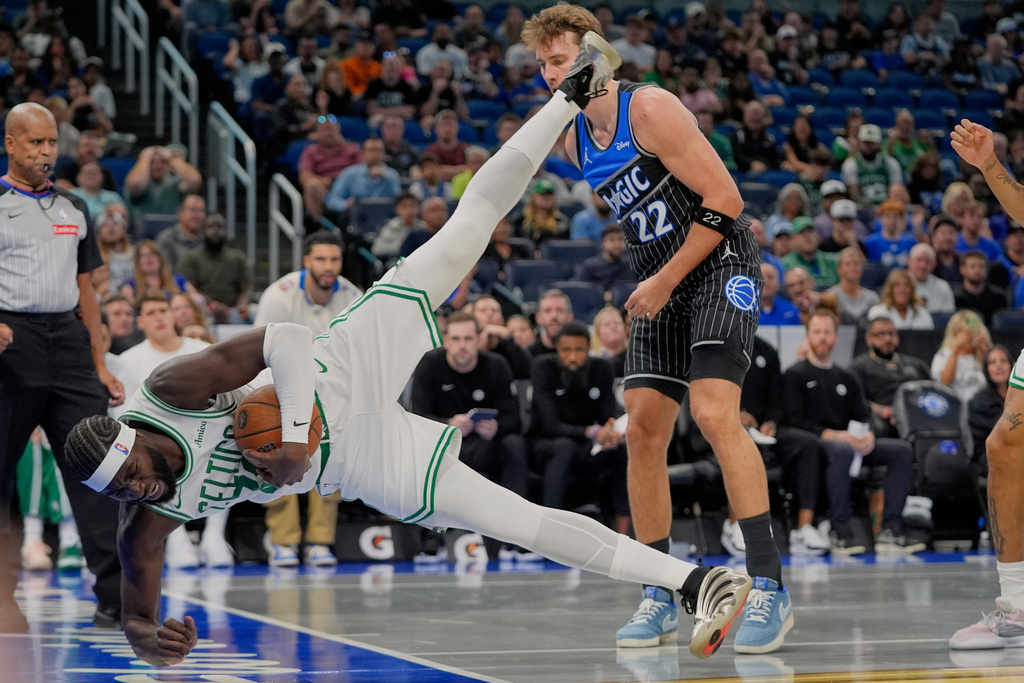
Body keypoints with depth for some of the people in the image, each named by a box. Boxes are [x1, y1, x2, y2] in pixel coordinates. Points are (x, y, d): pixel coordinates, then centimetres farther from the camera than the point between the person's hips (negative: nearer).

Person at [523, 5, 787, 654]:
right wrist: (653, 283, 16)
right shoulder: (573, 136, 7)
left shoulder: (651, 109, -18)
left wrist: (665, 281, -16)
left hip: (720, 266, -8)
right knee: (643, 428, 0)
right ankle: (661, 596, 8)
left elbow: (725, 200, -19)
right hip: (660, 282, 8)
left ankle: (771, 587, -19)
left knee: (714, 412, -22)